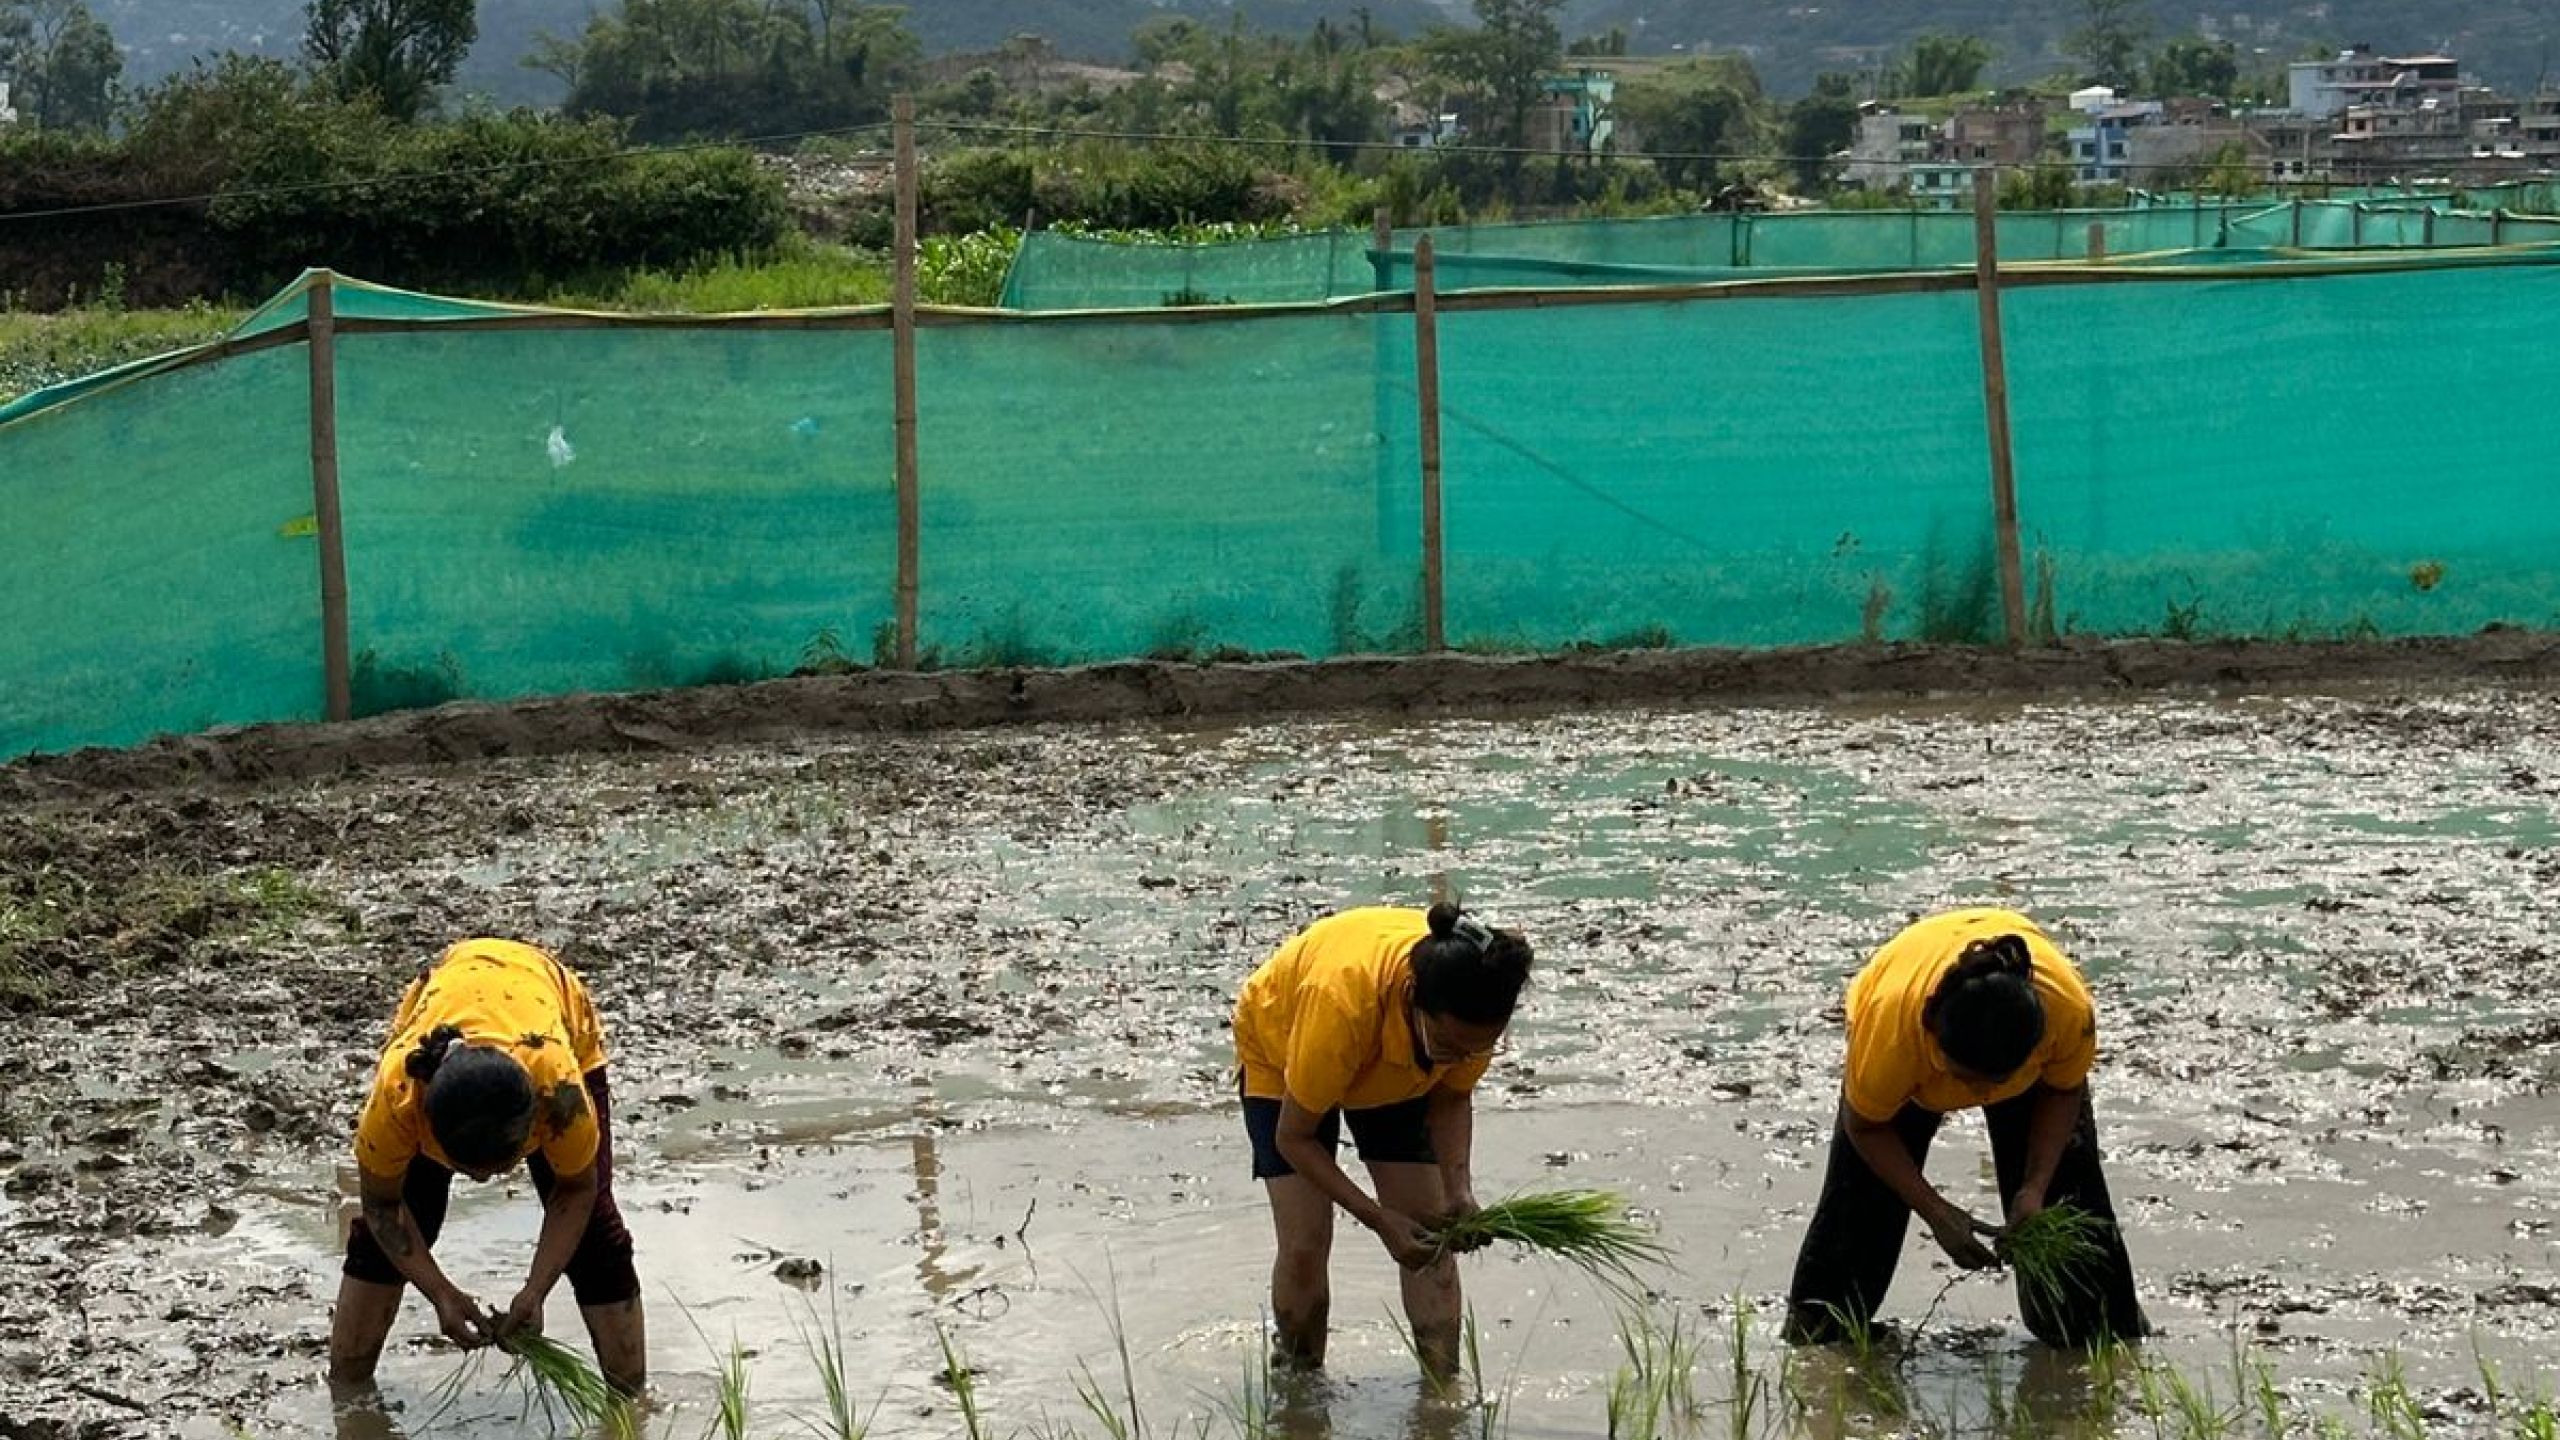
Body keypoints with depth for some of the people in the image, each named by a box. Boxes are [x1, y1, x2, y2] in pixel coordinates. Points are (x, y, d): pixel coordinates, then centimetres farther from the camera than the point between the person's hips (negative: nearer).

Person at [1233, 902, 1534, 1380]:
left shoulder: (1471, 1006, -34)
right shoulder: (1342, 1001, -46)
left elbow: (1452, 1097, -11)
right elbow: (1294, 1137, -30)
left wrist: (1458, 1190, -27)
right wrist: (1379, 1219, -36)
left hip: (1396, 1072, 4)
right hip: (1282, 1054, -4)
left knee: (1432, 1237, -7)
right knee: (1304, 1245, -12)